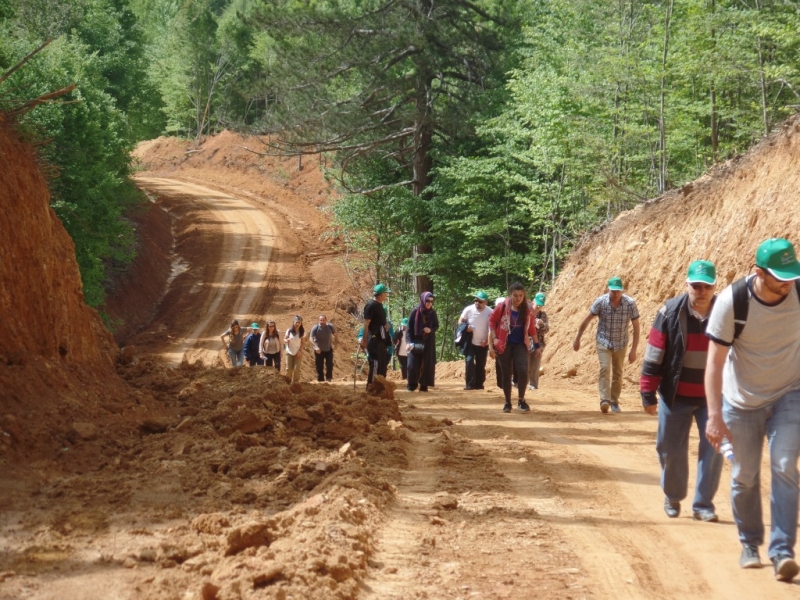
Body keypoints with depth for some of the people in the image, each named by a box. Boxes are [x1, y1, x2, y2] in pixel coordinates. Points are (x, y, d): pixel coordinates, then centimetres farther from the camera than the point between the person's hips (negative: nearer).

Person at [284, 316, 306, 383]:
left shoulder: (302, 332, -4)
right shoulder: (289, 331, -4)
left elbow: (303, 343, 0)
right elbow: (284, 339, 1)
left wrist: (300, 351, -11)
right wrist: (286, 340, -23)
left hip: (298, 353, 0)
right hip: (289, 352, 0)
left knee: (296, 369, -3)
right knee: (289, 368, 1)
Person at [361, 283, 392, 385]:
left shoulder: (380, 305, 15)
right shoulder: (371, 305, -13)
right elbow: (366, 324, -17)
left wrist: (385, 325, 9)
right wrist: (364, 340, -20)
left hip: (381, 339, 10)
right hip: (374, 339, -10)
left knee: (383, 362, 12)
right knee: (375, 363, -11)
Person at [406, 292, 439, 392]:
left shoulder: (433, 313, 0)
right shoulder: (415, 311, -6)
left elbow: (436, 326, 10)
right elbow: (409, 327, -5)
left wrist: (430, 330, -14)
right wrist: (408, 342, -15)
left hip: (428, 342, 2)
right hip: (416, 341, -2)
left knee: (426, 364, 0)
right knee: (413, 364, -6)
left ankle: (424, 385, 4)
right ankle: (411, 385, 5)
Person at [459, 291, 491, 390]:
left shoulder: (490, 312, -11)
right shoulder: (469, 309, -10)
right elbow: (461, 321, 2)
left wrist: (487, 340, -11)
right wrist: (465, 328, -19)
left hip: (483, 344, 1)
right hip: (470, 342, 0)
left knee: (481, 365, 9)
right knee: (469, 361, -13)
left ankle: (479, 384, 21)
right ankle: (470, 384, -11)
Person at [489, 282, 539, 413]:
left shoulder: (528, 309, -4)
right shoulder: (503, 306, -11)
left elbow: (531, 327, 7)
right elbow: (492, 320, -2)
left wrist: (536, 345, 11)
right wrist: (494, 339, -7)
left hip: (520, 344, 1)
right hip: (504, 344, -1)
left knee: (523, 371, -16)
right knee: (506, 374, 4)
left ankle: (521, 400, 0)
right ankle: (507, 403, 18)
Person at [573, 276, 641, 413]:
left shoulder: (630, 303, -17)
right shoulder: (600, 302, -17)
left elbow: (636, 327, -11)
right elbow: (586, 320, -5)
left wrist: (633, 350, -12)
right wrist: (577, 339, 0)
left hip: (620, 344, 1)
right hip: (603, 342, -1)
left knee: (618, 373, 9)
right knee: (605, 368, -20)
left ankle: (614, 402, 23)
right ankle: (605, 400, -29)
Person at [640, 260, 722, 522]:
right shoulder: (670, 313, -8)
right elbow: (654, 355, -4)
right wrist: (648, 393, -5)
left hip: (713, 397, 1)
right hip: (676, 396, 0)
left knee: (713, 449, -4)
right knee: (672, 450, 7)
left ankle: (703, 505, 7)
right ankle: (672, 498, 29)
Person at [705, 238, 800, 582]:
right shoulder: (732, 302, -23)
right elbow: (715, 362, -19)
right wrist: (715, 416, -24)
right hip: (742, 401, 0)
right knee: (744, 476, 6)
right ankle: (749, 543, 26)